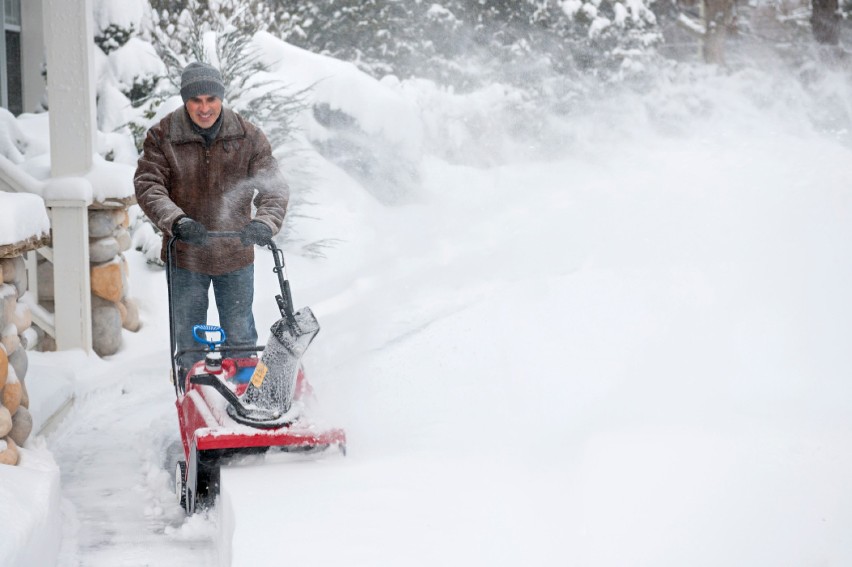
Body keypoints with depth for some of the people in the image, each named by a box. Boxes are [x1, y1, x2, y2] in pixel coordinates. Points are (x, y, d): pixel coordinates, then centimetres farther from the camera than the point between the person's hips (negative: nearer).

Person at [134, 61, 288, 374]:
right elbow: (148, 186, -14)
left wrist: (265, 221, -31)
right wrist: (176, 221, -33)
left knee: (240, 338, 11)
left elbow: (273, 185, -10)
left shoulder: (248, 136, -5)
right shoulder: (162, 137, -8)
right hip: (185, 256, -1)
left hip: (235, 254, 1)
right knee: (189, 339, 9)